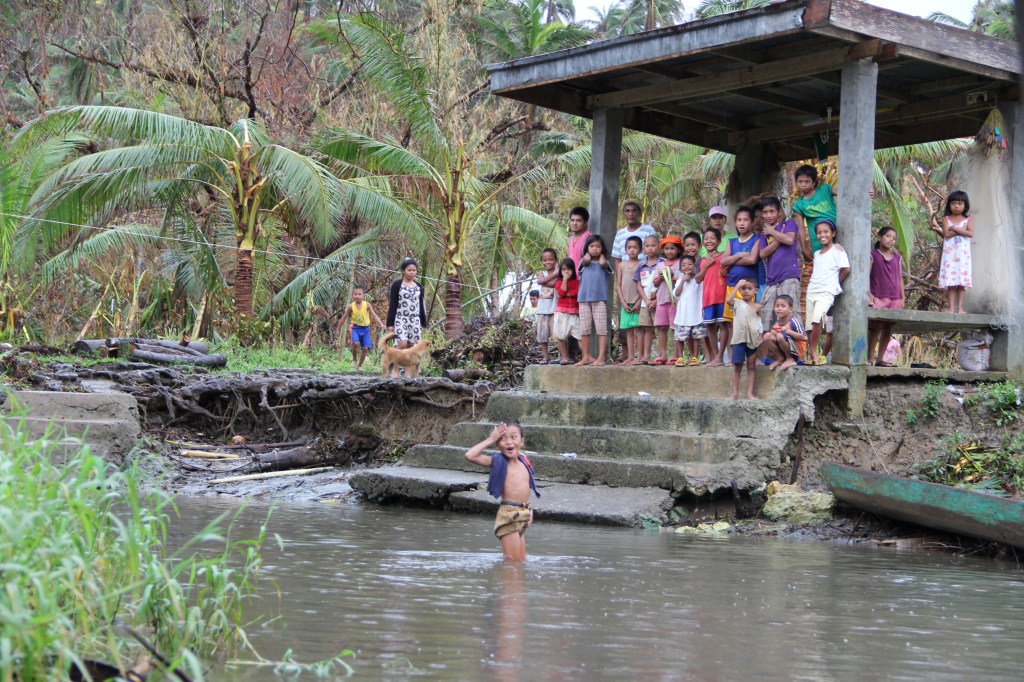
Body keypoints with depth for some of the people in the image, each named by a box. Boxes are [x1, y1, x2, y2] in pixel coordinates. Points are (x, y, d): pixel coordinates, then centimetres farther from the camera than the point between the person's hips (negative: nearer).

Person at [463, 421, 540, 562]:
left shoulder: (524, 462, 9)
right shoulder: (498, 461, -7)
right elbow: (470, 455, -19)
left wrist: (529, 510, 12)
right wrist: (490, 440, -12)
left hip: (523, 515, 7)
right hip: (508, 515, -7)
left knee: (521, 561, 13)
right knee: (513, 562, -7)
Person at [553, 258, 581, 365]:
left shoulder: (577, 281, 8)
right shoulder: (559, 282, 8)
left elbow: (577, 292, -9)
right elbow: (562, 292, -10)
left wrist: (566, 294, -10)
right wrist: (565, 279, -7)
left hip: (574, 313, 0)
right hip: (562, 312, 0)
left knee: (580, 335, -5)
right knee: (560, 336, -2)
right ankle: (564, 357, 4)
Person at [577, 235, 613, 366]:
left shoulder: (605, 262, 8)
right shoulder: (584, 261, 12)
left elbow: (602, 263, -14)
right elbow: (586, 260, -10)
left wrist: (601, 255, 5)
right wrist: (588, 255, 11)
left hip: (600, 299, -2)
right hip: (584, 299, 3)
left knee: (601, 329, -5)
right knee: (584, 329, 6)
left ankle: (601, 357, -6)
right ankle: (586, 357, 13)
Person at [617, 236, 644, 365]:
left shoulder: (642, 265, -2)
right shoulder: (621, 265, 9)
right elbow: (618, 285, 8)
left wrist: (639, 302, -11)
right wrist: (623, 302, -2)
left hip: (637, 303, -4)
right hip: (625, 303, 4)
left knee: (638, 329, -5)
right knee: (628, 331, 6)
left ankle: (638, 357, -4)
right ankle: (630, 357, 8)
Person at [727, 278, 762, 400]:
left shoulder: (757, 306, 4)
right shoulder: (737, 303, 1)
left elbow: (760, 323, 6)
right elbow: (728, 300, -20)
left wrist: (760, 338, -3)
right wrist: (737, 286, -20)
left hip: (753, 339, 1)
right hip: (739, 339, -1)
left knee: (751, 366, 5)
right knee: (737, 366, 2)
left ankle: (750, 393, 6)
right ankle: (735, 393, 5)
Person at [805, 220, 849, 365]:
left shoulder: (837, 248, 0)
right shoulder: (817, 253, 19)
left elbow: (845, 269, -6)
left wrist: (835, 283, 4)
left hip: (827, 292, -7)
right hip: (812, 291, 7)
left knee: (817, 319, -26)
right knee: (809, 325, 1)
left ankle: (814, 352, -17)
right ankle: (812, 355, 5)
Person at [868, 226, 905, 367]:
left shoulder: (897, 258, 15)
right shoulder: (873, 255, 2)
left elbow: (900, 279, 16)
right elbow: (866, 275, -3)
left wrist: (902, 298, 10)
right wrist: (869, 294, -13)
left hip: (894, 299, 5)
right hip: (878, 297, -5)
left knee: (888, 329, 5)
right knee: (875, 327, -11)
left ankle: (880, 358, 9)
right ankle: (870, 358, -9)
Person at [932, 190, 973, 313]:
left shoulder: (968, 219, 7)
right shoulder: (946, 219, 5)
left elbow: (970, 233, -9)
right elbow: (946, 234, -8)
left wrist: (955, 228, -10)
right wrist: (961, 230, -7)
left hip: (963, 254, 1)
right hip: (949, 254, -1)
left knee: (962, 281, -2)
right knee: (950, 281, -5)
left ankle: (960, 307, 0)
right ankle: (951, 308, -6)